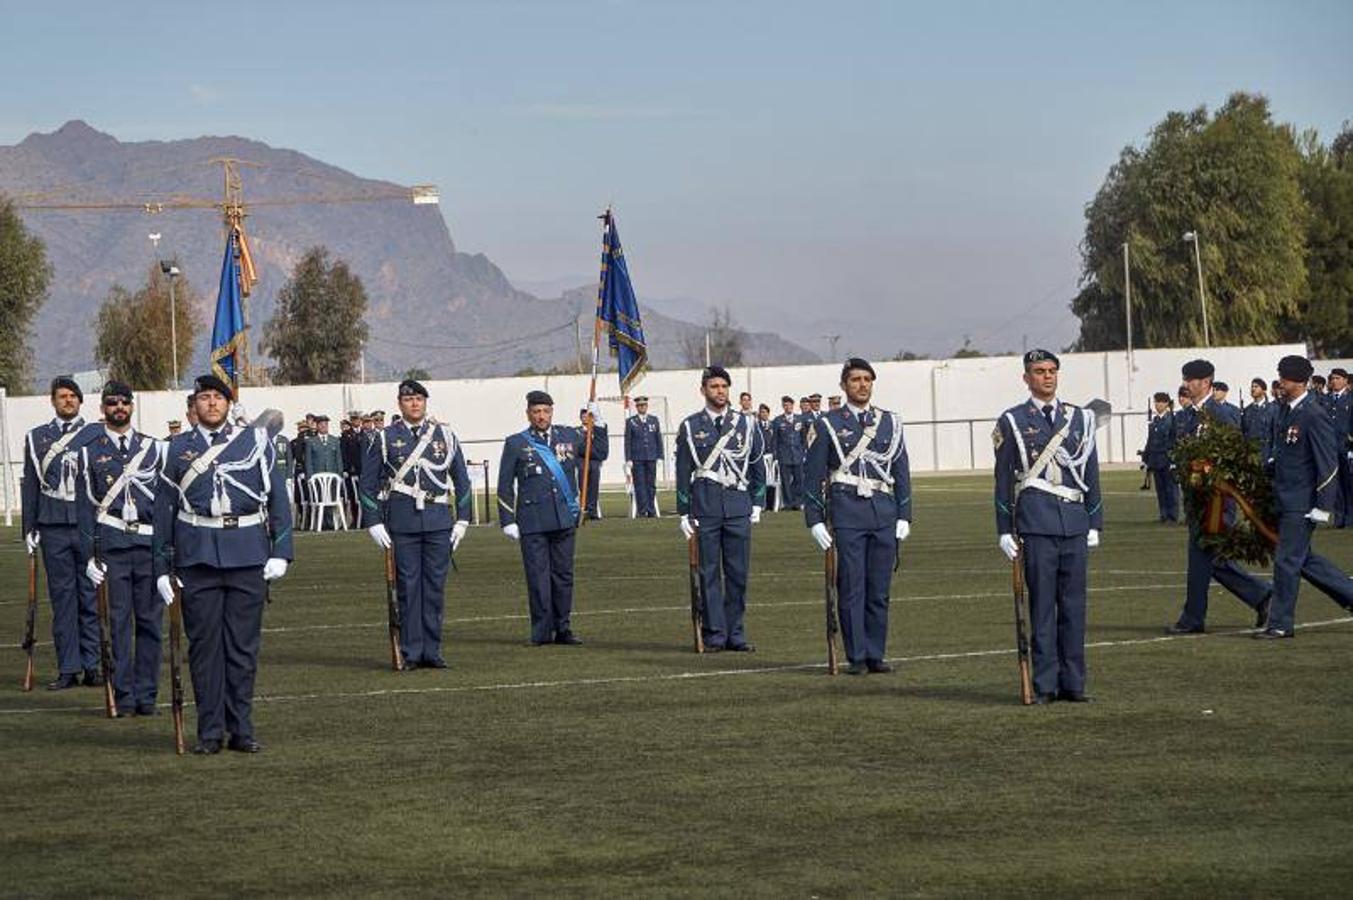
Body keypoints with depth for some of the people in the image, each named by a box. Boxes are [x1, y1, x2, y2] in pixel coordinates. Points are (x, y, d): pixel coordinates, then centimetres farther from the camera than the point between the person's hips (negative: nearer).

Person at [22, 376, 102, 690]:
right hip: (54, 528, 1)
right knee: (62, 598, 2)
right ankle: (68, 669, 6)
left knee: (91, 596, 1)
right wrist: (29, 529, 5)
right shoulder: (37, 438, 11)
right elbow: (30, 485, 11)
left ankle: (92, 666, 7)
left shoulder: (96, 435, 6)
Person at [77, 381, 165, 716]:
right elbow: (85, 507, 5)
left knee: (150, 621, 3)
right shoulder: (90, 453, 7)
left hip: (150, 549, 1)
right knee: (118, 622, -1)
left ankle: (146, 694, 8)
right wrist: (89, 556, -2)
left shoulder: (155, 448, 10)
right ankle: (124, 695, 4)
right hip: (112, 549, -1)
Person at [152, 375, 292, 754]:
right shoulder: (178, 449, 8)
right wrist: (162, 567, 6)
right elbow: (164, 508, 10)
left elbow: (277, 496, 5)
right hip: (198, 559, 0)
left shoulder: (256, 441, 6)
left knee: (244, 645, 3)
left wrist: (280, 551, -3)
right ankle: (210, 732, 8)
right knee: (204, 644, 1)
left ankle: (241, 729, 11)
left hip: (248, 557, 0)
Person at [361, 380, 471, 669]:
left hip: (439, 523, 2)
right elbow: (369, 483, 5)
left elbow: (461, 479, 13)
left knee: (435, 586, 3)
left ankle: (432, 651, 9)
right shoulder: (385, 439, 3)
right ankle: (411, 653, 3)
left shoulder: (445, 435, 9)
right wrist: (374, 523, -2)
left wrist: (462, 520, 7)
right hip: (402, 524, -2)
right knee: (408, 588, -2)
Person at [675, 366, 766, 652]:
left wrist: (757, 504, 8)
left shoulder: (746, 423, 9)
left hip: (739, 508, 1)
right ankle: (714, 634, 4)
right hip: (704, 508, -1)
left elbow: (757, 465, 13)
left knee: (738, 573, 2)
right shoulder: (690, 427, 5)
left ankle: (735, 634, 9)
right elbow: (683, 471, 6)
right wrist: (684, 513, 2)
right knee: (709, 574, 0)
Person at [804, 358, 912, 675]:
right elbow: (812, 475, 3)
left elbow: (901, 471, 13)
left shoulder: (891, 422, 11)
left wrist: (904, 516, 6)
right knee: (851, 588, -3)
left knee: (880, 589, 5)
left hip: (884, 515, 3)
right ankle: (857, 657, 2)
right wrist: (815, 520, -3)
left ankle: (876, 654, 12)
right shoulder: (829, 424, 2)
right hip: (847, 515, -3)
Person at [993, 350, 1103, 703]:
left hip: (1074, 524, 3)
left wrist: (1094, 524, 12)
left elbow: (1091, 474, 16)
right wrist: (1005, 531, 0)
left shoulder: (1079, 418, 14)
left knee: (1074, 604, 5)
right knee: (1042, 605, -3)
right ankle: (1045, 684, 0)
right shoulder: (1012, 422, 4)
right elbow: (1004, 479, 4)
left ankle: (1073, 683, 10)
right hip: (1036, 525, -3)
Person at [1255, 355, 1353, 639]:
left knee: (1287, 560, -4)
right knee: (1303, 558, 15)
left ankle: (1281, 623, 5)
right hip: (1286, 499, 9)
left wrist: (1323, 507, -19)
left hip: (1301, 503, -9)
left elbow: (1329, 465, -17)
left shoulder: (1315, 417, -17)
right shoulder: (1286, 413, 10)